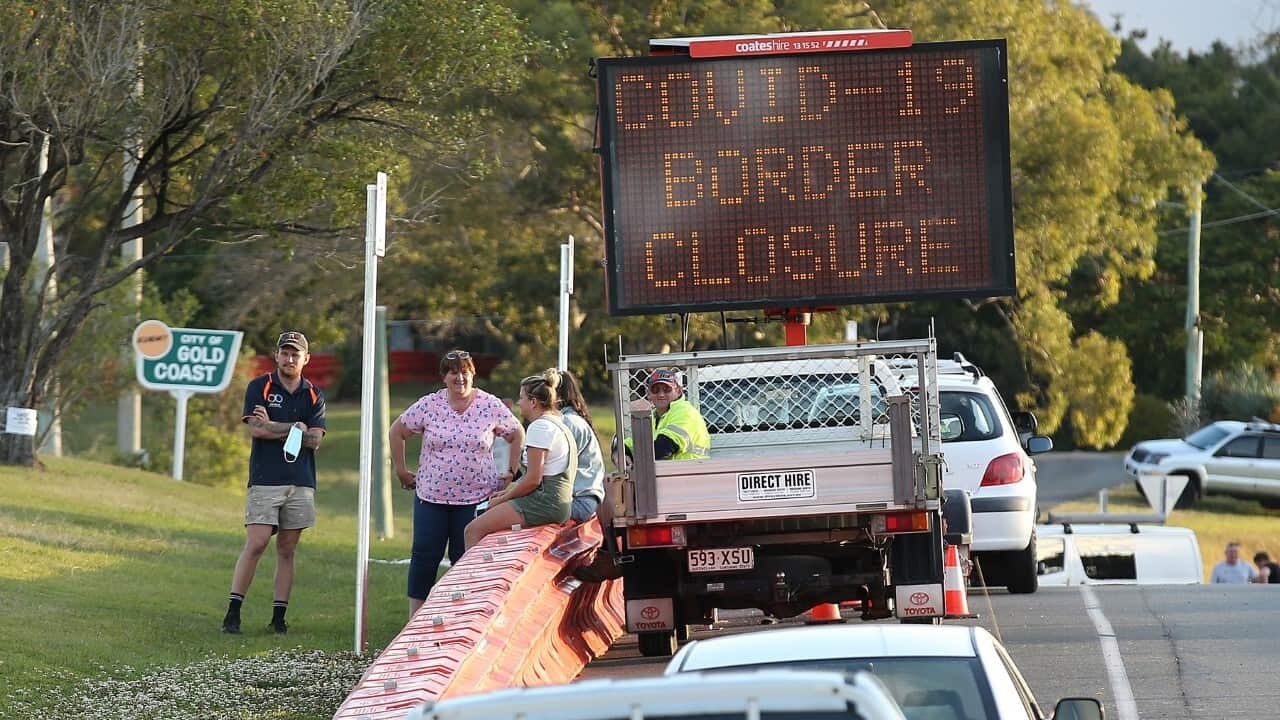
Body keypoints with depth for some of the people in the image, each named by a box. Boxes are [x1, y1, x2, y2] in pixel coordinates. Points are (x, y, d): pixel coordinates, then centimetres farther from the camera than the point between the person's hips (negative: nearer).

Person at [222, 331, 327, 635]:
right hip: (265, 481, -3)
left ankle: (279, 617, 7)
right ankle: (233, 612, -9)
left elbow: (314, 441, 0)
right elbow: (256, 430, -10)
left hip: (301, 483, 3)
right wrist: (296, 427, -4)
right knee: (256, 544, -12)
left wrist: (273, 428, -7)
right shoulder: (259, 387, 4)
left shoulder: (314, 396, 12)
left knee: (287, 550, 4)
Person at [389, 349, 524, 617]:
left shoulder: (491, 406, -1)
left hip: (476, 496, -1)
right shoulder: (429, 405, -1)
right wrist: (401, 471, 9)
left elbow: (517, 435, 12)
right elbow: (396, 432, 9)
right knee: (425, 555, 0)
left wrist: (511, 471, 7)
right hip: (431, 495, 1)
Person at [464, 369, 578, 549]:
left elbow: (533, 479, -17)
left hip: (544, 503, -11)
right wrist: (507, 491, 16)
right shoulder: (558, 425, 20)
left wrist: (503, 498, -5)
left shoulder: (540, 427, -13)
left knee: (473, 530, -12)